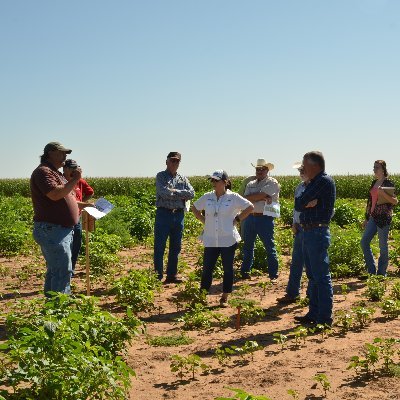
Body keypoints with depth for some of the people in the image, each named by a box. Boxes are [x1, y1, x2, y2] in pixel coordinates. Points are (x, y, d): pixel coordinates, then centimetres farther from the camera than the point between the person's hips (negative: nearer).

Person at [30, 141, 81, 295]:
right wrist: (74, 180, -19)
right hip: (51, 231, -11)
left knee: (55, 270, 16)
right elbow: (55, 194, -26)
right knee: (63, 270, -14)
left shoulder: (56, 173, 23)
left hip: (62, 230, 11)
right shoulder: (43, 171, -11)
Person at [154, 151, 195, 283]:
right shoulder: (161, 176, 0)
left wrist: (174, 192, -10)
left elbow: (191, 193, -2)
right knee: (159, 247, -1)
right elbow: (164, 193, -17)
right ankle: (158, 276, 5)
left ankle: (172, 275, 19)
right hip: (164, 214, -5)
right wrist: (181, 194, -7)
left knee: (175, 247, 10)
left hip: (179, 215, 5)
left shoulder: (183, 178, 13)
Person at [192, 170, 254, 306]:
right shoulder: (207, 197, 4)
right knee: (207, 268, 4)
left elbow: (250, 207, -2)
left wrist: (237, 219, -5)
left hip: (228, 240, -2)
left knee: (228, 269, 6)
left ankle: (224, 297, 17)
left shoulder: (233, 197, -5)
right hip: (210, 240, 3)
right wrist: (203, 220, 7)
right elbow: (194, 208, 19)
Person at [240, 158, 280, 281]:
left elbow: (260, 195, -17)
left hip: (265, 219, -6)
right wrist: (263, 197, -13)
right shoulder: (251, 184, 14)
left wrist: (252, 197, 0)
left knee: (269, 247, -1)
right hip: (250, 217, 6)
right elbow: (246, 199, -3)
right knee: (247, 246, 14)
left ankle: (273, 274, 7)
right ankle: (245, 271, 26)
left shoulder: (272, 183, -3)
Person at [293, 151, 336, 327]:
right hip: (307, 232, 10)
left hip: (318, 233, -10)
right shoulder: (313, 183, 17)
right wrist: (307, 203, -10)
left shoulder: (324, 181, -12)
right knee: (313, 276, 15)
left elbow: (301, 202, -16)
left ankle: (324, 318, -1)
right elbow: (298, 205, 8)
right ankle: (314, 313, 23)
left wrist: (303, 202, 2)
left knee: (321, 277, -6)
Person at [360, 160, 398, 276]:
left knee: (383, 245, 0)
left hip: (384, 217, -8)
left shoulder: (388, 183, -7)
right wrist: (366, 218, 20)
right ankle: (372, 271, 12)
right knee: (364, 242, 3)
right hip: (373, 217, 8)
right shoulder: (374, 183, 14)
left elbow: (395, 201, -9)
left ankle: (381, 273, 11)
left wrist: (383, 193, -23)